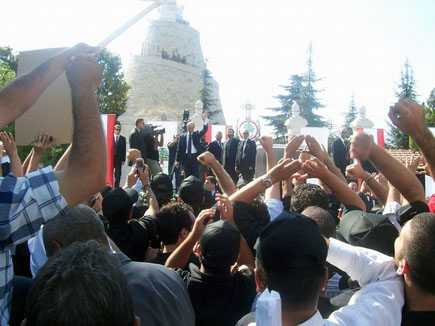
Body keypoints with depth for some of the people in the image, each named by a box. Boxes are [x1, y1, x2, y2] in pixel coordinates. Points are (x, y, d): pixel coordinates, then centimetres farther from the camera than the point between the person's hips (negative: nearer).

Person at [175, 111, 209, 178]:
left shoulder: (197, 134, 6)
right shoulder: (182, 136, 6)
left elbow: (204, 130, -11)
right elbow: (179, 149, 5)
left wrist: (205, 120, -28)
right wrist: (177, 160, 0)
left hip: (194, 156, -1)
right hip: (186, 157, 1)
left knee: (195, 175, 0)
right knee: (187, 175, 7)